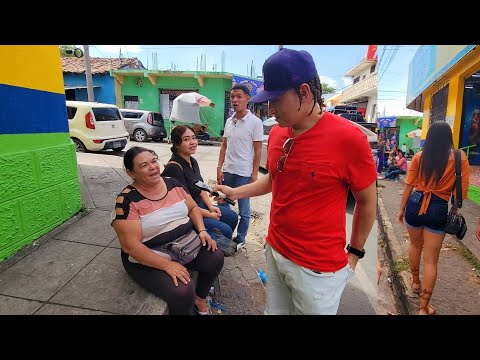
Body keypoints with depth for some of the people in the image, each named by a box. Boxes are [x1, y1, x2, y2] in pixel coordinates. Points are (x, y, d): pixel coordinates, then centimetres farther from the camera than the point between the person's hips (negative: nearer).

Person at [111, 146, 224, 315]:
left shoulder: (173, 183, 0)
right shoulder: (127, 201, -18)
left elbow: (193, 208, 10)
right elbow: (131, 246, -21)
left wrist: (202, 230, -9)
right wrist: (168, 265, -25)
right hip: (150, 260, -6)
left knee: (216, 258, -5)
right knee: (183, 292, -25)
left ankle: (200, 299, 19)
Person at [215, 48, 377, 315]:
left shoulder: (348, 137, -19)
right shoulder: (276, 133, -1)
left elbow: (367, 202, -8)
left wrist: (354, 252, 1)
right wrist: (237, 192, 5)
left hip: (318, 267, -5)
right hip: (274, 252, 6)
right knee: (275, 311, 23)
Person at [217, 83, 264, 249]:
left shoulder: (255, 122, -8)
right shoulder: (229, 121, 8)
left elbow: (257, 151, -8)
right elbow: (224, 146, 11)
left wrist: (254, 174, -10)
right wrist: (219, 168, 5)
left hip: (244, 173, -5)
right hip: (227, 171, 6)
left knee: (244, 210, 8)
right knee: (223, 205, 15)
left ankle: (240, 239, 25)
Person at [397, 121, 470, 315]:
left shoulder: (419, 156, -3)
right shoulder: (460, 158, -6)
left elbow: (409, 185, -1)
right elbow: (461, 191, -4)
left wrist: (401, 209, 9)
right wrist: (454, 211, 11)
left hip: (415, 204, 2)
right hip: (438, 209, -2)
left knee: (415, 245, 27)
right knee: (431, 260, 7)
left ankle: (415, 281, 49)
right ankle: (424, 307, 16)